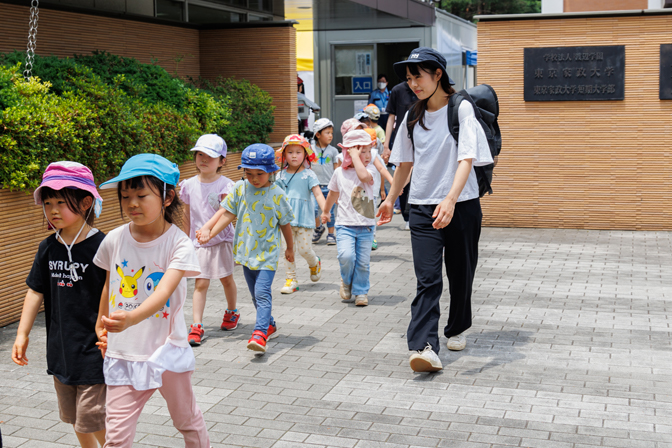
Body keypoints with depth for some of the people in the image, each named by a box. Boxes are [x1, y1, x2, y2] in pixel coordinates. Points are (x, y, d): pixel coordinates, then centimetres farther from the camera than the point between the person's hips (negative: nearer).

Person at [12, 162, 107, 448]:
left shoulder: (101, 246, -16)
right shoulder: (48, 248, 2)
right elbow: (36, 292, 11)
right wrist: (22, 334, 11)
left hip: (93, 348, -7)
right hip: (60, 348, 7)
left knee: (93, 419, -4)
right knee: (73, 417, 19)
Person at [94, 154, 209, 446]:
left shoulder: (179, 243, -15)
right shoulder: (114, 241, -4)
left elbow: (164, 291, -29)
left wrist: (131, 317, -47)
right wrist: (100, 327, 22)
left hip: (166, 349, -2)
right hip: (123, 352, 2)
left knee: (187, 419, 18)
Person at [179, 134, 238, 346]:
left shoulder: (225, 185, -7)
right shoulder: (189, 185, 3)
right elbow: (187, 214, 13)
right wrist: (187, 239, 17)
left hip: (222, 239, -2)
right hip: (199, 242, 2)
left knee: (226, 278, 11)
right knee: (200, 283, -4)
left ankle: (232, 312, 36)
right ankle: (197, 327, -5)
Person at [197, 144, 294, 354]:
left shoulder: (277, 194, -8)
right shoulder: (240, 188, 0)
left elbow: (285, 223, 3)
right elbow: (227, 213, 6)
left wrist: (290, 247, 13)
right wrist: (210, 233, -2)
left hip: (267, 252, -5)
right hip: (246, 250, 5)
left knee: (262, 292, -18)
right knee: (256, 294, 15)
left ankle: (260, 333, -24)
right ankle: (270, 326, 33)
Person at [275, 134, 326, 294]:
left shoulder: (308, 174, -3)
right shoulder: (281, 176, 7)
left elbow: (318, 194, -9)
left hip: (304, 218, -3)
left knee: (304, 248, -4)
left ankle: (314, 263, 30)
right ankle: (291, 279, 13)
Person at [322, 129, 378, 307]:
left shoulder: (370, 168, -2)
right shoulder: (339, 172, 2)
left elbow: (364, 176, -29)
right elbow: (333, 194, 20)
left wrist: (355, 156, -20)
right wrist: (325, 211, 30)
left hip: (366, 225, 0)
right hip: (345, 225, 0)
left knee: (363, 262, 3)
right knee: (346, 256, -20)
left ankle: (361, 291, 25)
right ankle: (346, 281, 10)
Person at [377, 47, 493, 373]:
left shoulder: (461, 109, -7)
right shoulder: (413, 116, 9)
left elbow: (466, 159, -18)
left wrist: (450, 200, -31)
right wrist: (390, 199, 28)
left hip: (461, 205, -3)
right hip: (422, 206, 3)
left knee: (460, 275, 11)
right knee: (427, 279, -10)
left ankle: (457, 329, 35)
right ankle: (425, 347, -19)